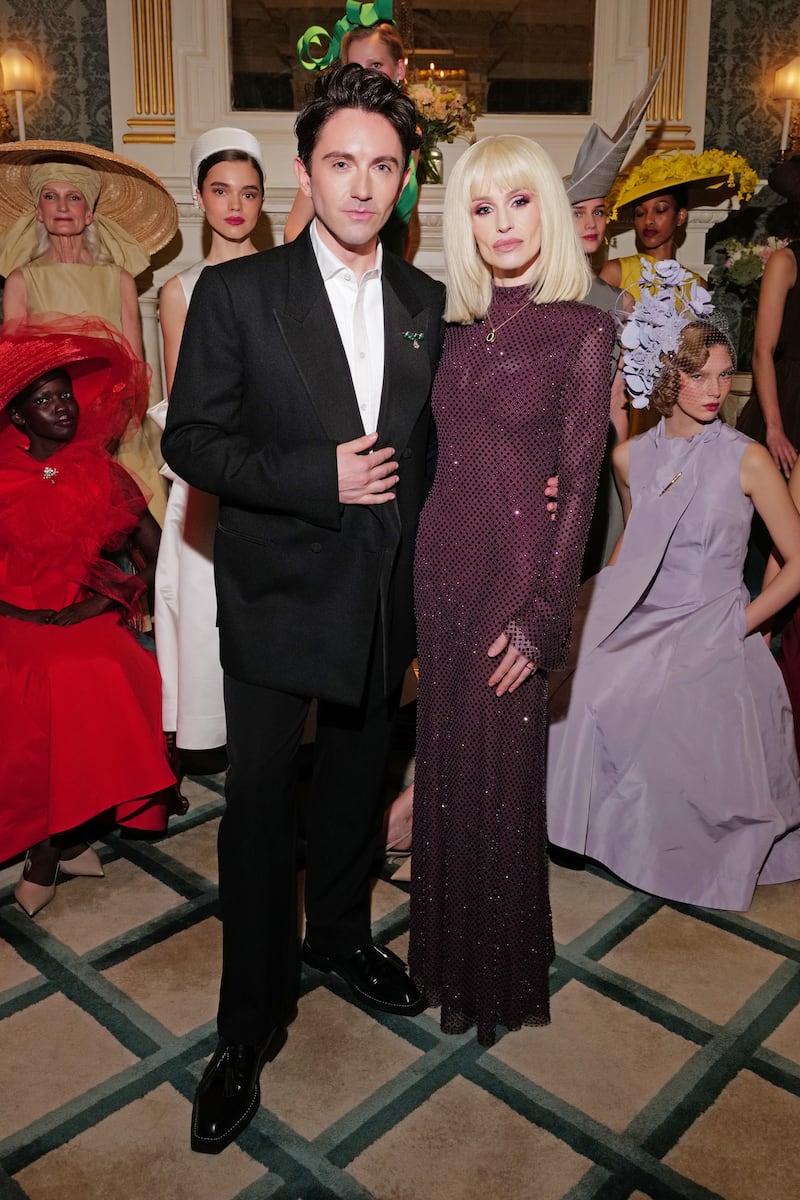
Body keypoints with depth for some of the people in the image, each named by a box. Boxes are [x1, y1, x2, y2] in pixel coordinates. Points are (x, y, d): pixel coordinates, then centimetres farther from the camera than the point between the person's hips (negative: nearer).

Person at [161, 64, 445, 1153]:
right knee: (259, 804, 4)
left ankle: (340, 934, 47)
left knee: (357, 779, 21)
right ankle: (249, 1028, 23)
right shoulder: (235, 292, -8)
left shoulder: (427, 303, 4)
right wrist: (319, 477, -21)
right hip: (276, 595, -4)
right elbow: (191, 442, -11)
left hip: (385, 594, 5)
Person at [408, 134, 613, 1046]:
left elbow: (579, 487, -9)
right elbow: (439, 454, 11)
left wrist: (540, 619, -13)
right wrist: (420, 574, 5)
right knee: (444, 762, 14)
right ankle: (447, 951, 36)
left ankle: (502, 972, 31)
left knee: (501, 773, 6)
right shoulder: (456, 327, 9)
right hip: (441, 559, 5)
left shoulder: (582, 331, -6)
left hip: (517, 566, -5)